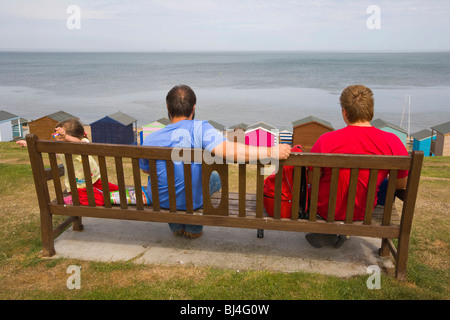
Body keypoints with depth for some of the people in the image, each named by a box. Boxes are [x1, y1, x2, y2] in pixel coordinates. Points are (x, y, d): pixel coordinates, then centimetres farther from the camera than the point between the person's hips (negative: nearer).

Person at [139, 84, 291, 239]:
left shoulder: (150, 140, -17)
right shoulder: (199, 128, -26)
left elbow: (145, 169, 2)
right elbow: (227, 150, -42)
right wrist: (272, 152, -38)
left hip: (160, 200, 2)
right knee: (216, 177, 29)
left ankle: (176, 227, 42)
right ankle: (193, 228, 34)